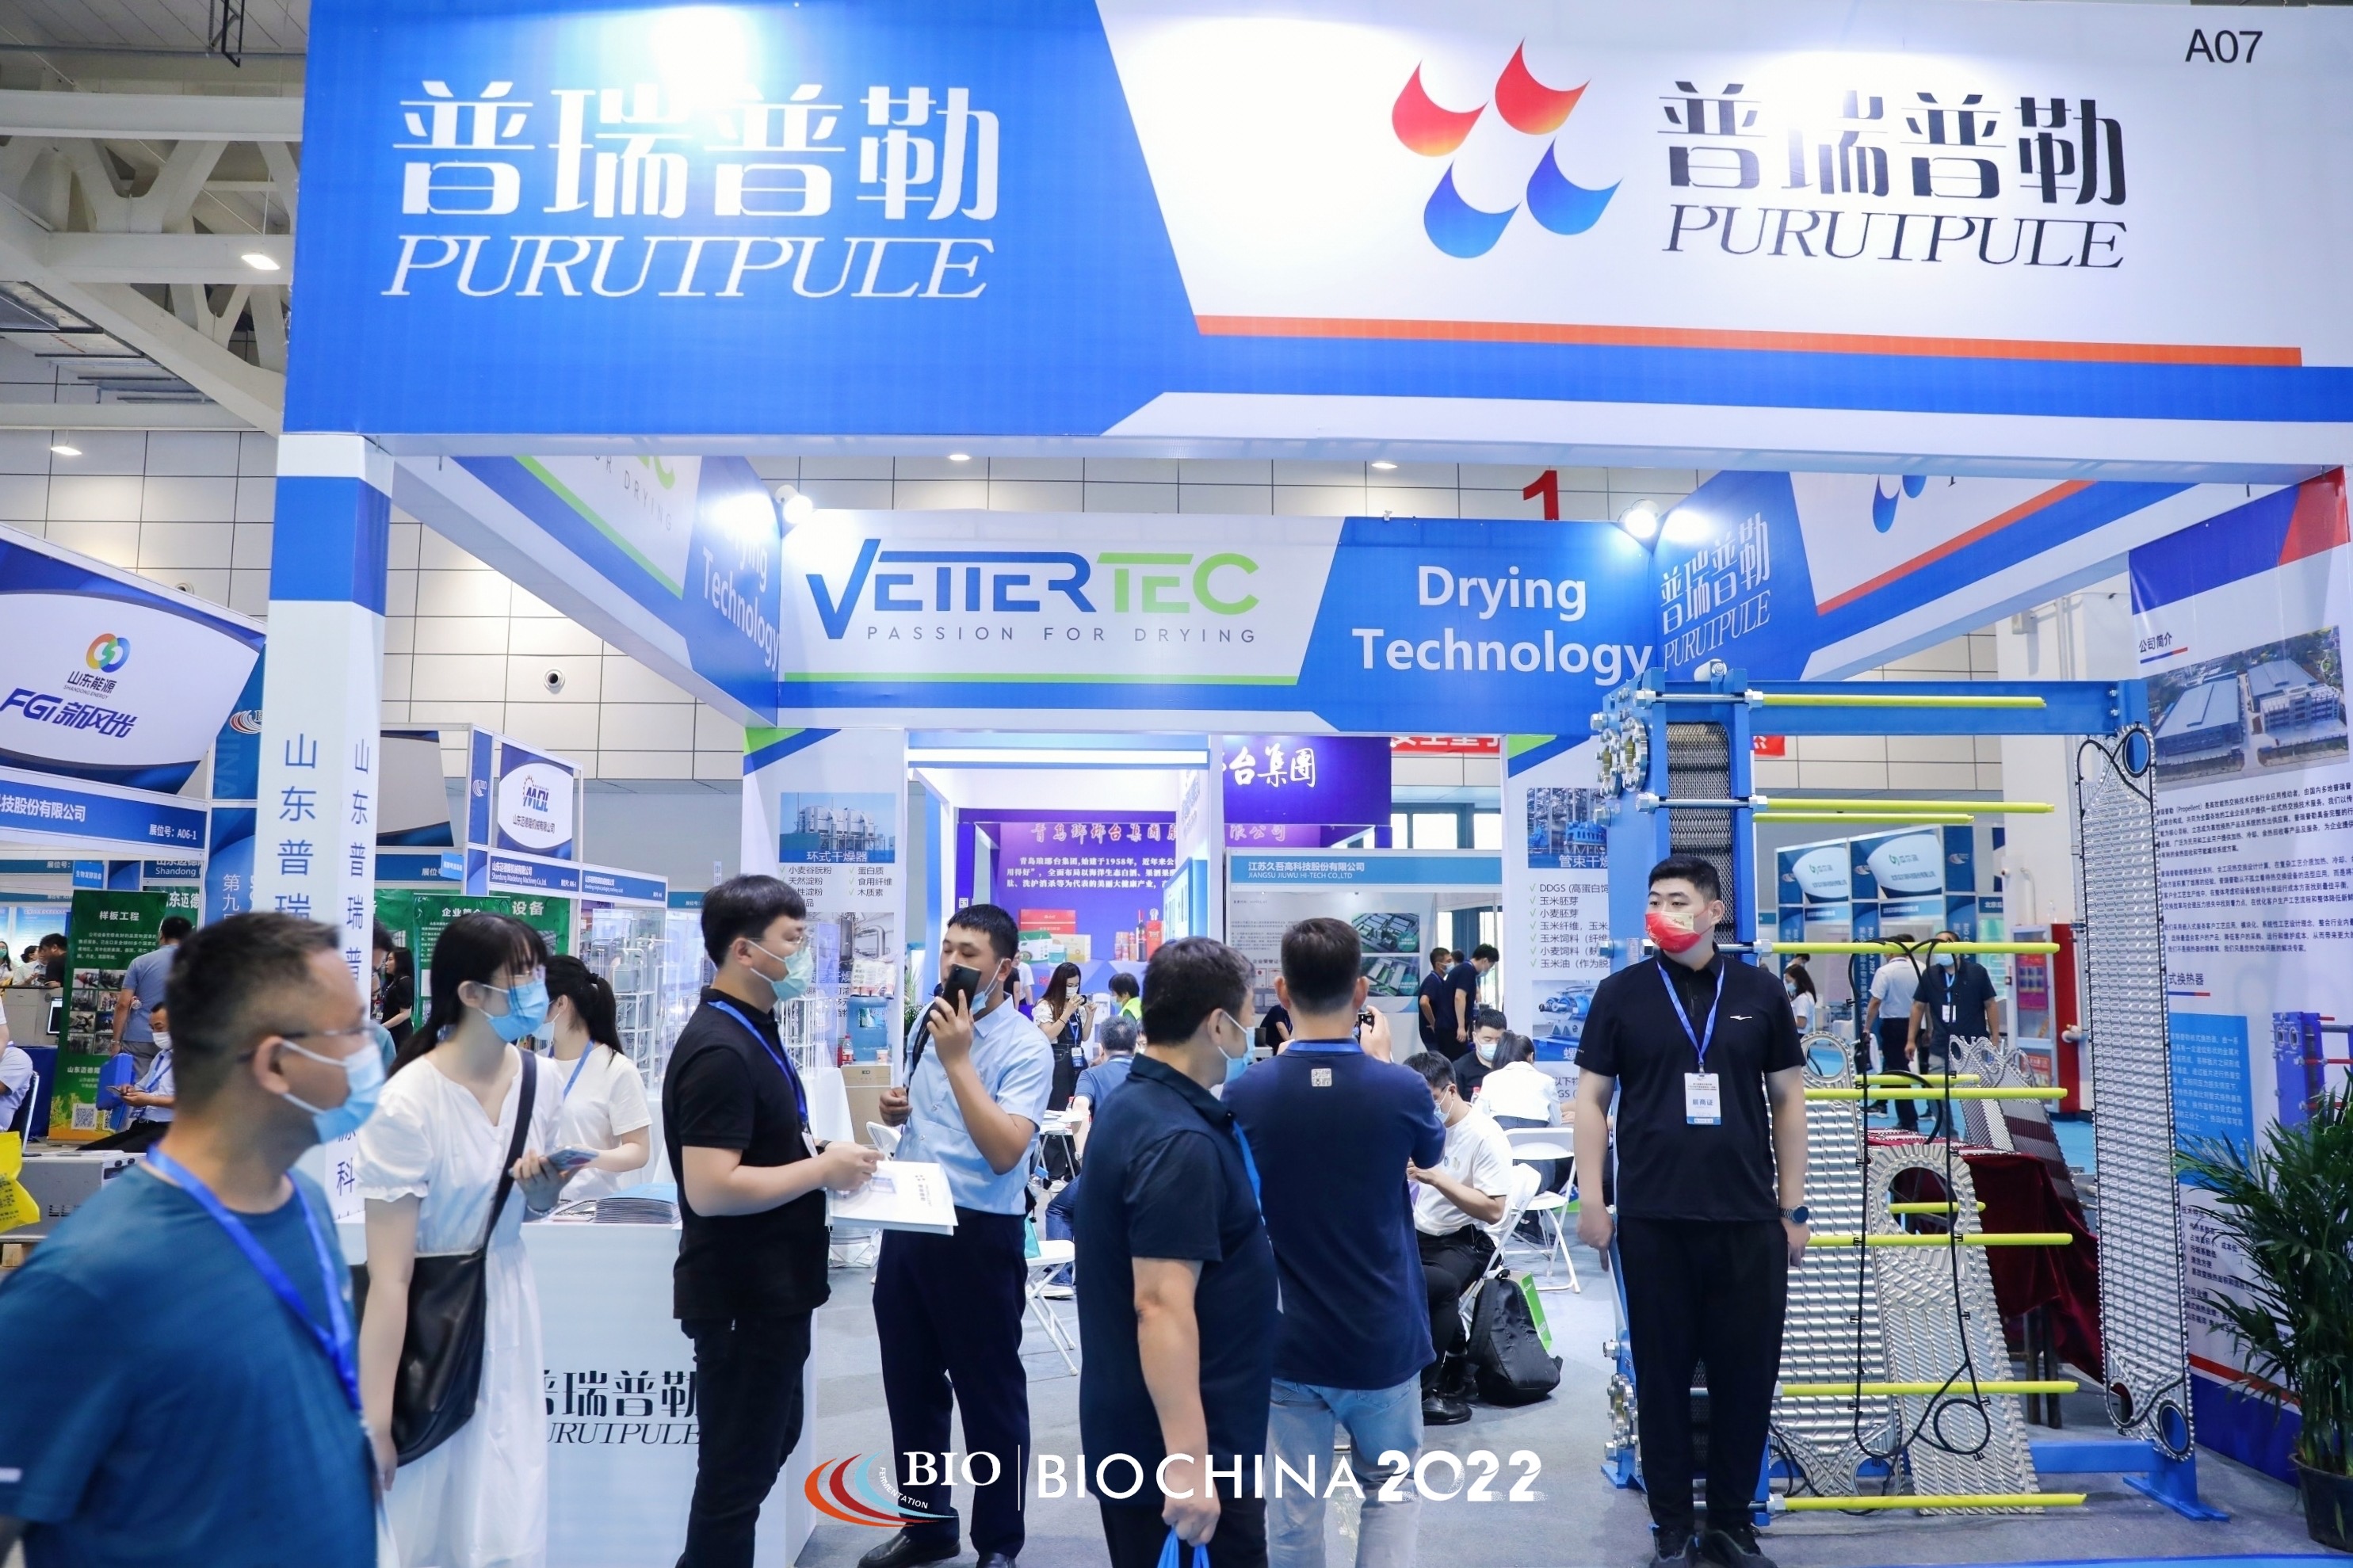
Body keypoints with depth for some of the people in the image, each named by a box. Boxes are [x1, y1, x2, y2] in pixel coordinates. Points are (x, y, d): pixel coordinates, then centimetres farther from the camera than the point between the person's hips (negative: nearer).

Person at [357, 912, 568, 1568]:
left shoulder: (536, 1080, -4)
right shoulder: (409, 1103, -22)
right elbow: (388, 1277, -22)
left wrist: (546, 1183, -8)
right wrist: (374, 1421, -21)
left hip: (507, 1307, 5)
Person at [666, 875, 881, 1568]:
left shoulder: (753, 1031, 8)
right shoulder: (719, 1049, -24)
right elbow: (710, 1189, -30)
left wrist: (820, 1154, 4)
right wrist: (823, 1171, -22)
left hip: (771, 1288, 10)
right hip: (743, 1296, -10)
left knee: (771, 1441, 24)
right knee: (736, 1466, 6)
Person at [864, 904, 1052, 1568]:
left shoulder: (1024, 1048, -16)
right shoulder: (926, 1023, 6)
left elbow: (1005, 1152, -27)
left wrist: (957, 1057, -26)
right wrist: (896, 1107, -1)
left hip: (980, 1234, -7)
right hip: (908, 1222, 7)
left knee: (989, 1392, 7)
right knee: (910, 1381, 18)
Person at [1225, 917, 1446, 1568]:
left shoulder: (1246, 1094, -13)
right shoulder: (1401, 1090, -15)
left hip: (1286, 1341, 0)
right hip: (1383, 1339, 0)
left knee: (1293, 1511, 11)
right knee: (1393, 1491, 20)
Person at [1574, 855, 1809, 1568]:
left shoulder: (1760, 991, 4)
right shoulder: (1621, 993, 0)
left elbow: (1787, 1099, 9)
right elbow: (1592, 1097, 3)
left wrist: (1793, 1207, 7)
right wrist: (1590, 1199, -3)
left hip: (1749, 1218, 1)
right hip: (1652, 1218, -1)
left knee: (1747, 1374, 8)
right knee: (1662, 1374, 7)